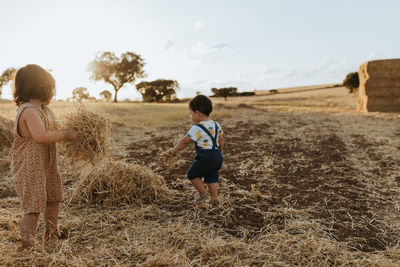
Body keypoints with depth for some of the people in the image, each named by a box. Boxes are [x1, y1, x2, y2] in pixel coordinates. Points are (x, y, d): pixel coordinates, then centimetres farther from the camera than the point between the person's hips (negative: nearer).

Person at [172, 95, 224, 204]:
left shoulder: (197, 128, -16)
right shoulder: (216, 125, 9)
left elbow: (185, 141, -13)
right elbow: (220, 139, 19)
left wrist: (175, 150, 0)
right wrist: (220, 150, 34)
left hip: (205, 158, -8)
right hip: (217, 156, 8)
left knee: (192, 174, 10)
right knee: (211, 177, 18)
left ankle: (203, 194, 12)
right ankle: (215, 198, 21)